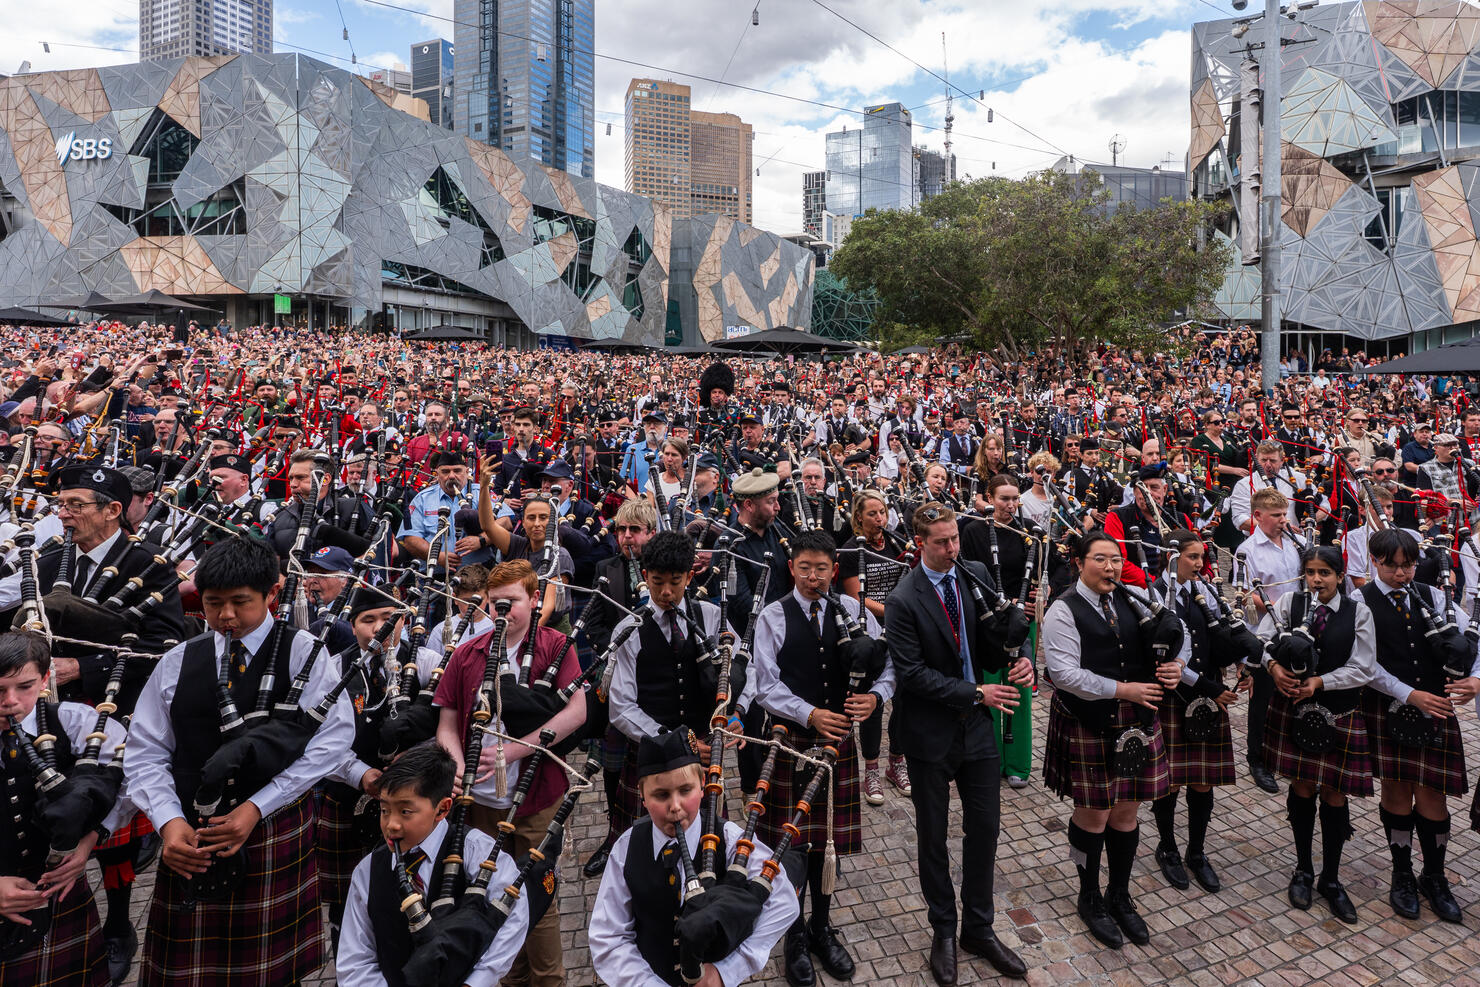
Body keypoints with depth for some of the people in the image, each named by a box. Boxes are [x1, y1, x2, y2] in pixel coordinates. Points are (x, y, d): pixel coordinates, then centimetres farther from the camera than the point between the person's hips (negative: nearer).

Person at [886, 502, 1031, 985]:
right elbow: (912, 673, -19)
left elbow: (992, 634, 8)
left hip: (977, 726, 4)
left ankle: (978, 927, 33)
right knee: (933, 836, 13)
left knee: (984, 829, 13)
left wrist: (1016, 659, -13)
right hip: (930, 731, -4)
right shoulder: (903, 601, -17)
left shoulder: (977, 574, -2)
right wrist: (975, 694, -22)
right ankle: (943, 931, 33)